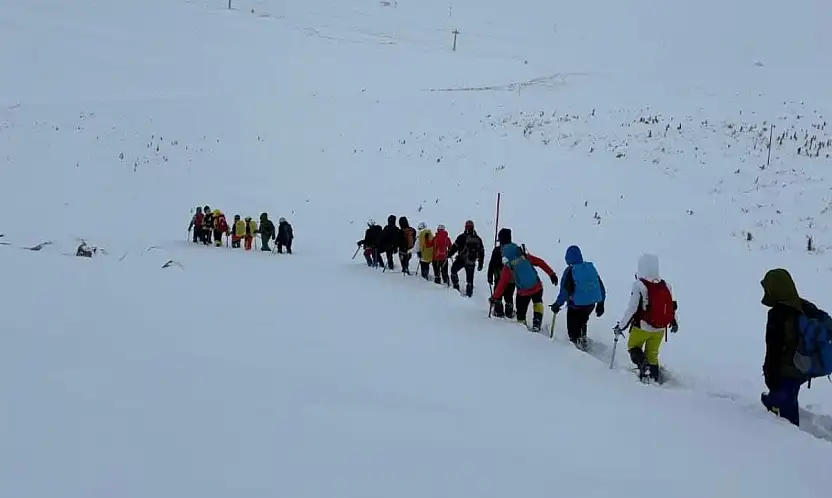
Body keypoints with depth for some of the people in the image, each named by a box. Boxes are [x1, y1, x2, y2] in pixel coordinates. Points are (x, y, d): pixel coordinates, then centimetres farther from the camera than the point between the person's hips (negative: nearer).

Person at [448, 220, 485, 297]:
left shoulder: (462, 237, -9)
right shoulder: (478, 239, 6)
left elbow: (454, 247, -7)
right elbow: (482, 252, 11)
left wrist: (449, 255, 8)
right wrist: (480, 264, 18)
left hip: (461, 260, -4)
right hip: (471, 262, 4)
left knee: (453, 270, 15)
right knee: (470, 279, 11)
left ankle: (456, 286, 8)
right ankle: (469, 293, 12)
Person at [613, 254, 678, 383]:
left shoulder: (639, 286, -19)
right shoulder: (666, 286, -2)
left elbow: (632, 309, -19)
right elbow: (672, 306, 10)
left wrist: (620, 326, -9)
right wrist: (674, 322, 28)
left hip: (642, 328, -5)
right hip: (660, 329, 5)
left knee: (633, 347, 18)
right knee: (652, 354, 20)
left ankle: (644, 366, -4)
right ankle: (655, 377, 21)